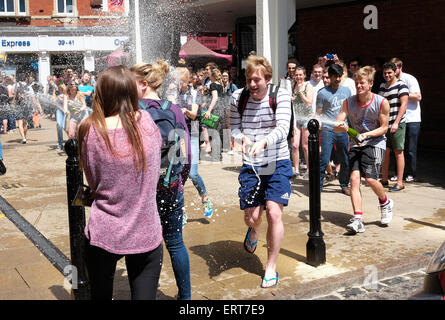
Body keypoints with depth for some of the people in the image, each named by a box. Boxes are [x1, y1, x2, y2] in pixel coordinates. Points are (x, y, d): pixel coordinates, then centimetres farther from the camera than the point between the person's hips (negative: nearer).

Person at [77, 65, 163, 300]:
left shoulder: (90, 130, -11)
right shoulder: (146, 123, -7)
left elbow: (93, 182, 0)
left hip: (104, 236, 0)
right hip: (146, 234, 1)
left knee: (101, 295, 20)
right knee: (144, 296, 11)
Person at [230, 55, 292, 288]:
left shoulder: (280, 96, -10)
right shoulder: (238, 97, -4)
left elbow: (282, 128, -21)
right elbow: (234, 129, 0)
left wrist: (263, 142, -41)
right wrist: (243, 138, -24)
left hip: (278, 164, -2)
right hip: (250, 166, 2)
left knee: (274, 214, -12)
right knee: (251, 217, 2)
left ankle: (271, 267, 8)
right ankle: (253, 231, 44)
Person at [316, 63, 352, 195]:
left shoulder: (346, 90, 12)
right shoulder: (322, 93, -2)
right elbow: (319, 114, 0)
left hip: (343, 130, 4)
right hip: (327, 130, -4)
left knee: (345, 161, 9)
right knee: (324, 160, -8)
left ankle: (344, 185, 24)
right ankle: (318, 186, 4)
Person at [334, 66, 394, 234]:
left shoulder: (382, 103, -11)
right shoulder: (348, 102, -5)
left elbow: (384, 127, -3)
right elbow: (336, 127, -7)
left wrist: (367, 134, -18)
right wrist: (342, 127, -31)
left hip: (375, 143, -3)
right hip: (355, 144, 3)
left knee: (370, 178, -16)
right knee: (354, 178, -12)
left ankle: (386, 203, 17)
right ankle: (358, 220, -12)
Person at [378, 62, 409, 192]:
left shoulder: (401, 85, -6)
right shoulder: (382, 86, 15)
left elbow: (403, 105, -12)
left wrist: (396, 123, -18)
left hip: (397, 124, -6)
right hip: (384, 124, 6)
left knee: (398, 152, -4)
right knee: (385, 152, 9)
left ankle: (400, 183, 0)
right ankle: (384, 180, 19)